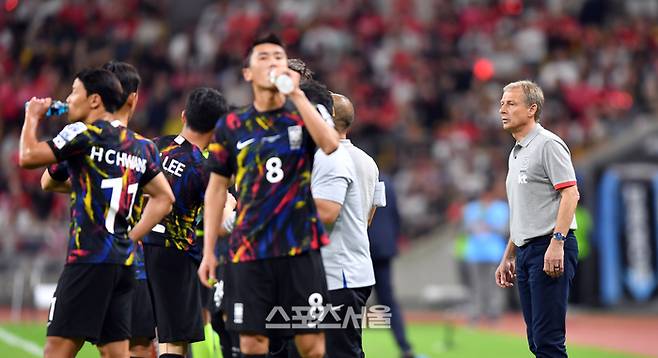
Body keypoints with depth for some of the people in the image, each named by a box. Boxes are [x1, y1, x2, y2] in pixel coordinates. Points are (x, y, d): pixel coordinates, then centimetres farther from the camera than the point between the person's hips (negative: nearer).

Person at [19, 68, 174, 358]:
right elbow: (164, 198, 20)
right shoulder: (141, 145, 16)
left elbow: (28, 157, -8)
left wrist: (32, 117, 9)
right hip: (124, 260, 7)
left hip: (89, 258, -7)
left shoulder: (85, 134, -6)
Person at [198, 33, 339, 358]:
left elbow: (330, 145, -17)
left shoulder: (304, 115, 5)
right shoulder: (231, 127, 8)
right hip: (248, 251, 1)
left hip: (301, 247, -1)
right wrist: (208, 251, 7)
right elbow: (216, 190, 12)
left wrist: (296, 93, -18)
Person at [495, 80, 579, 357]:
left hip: (550, 250, -10)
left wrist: (557, 242, -24)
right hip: (525, 251, 10)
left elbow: (570, 194, -15)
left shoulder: (548, 144, -6)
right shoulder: (516, 153, 22)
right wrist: (507, 258, 25)